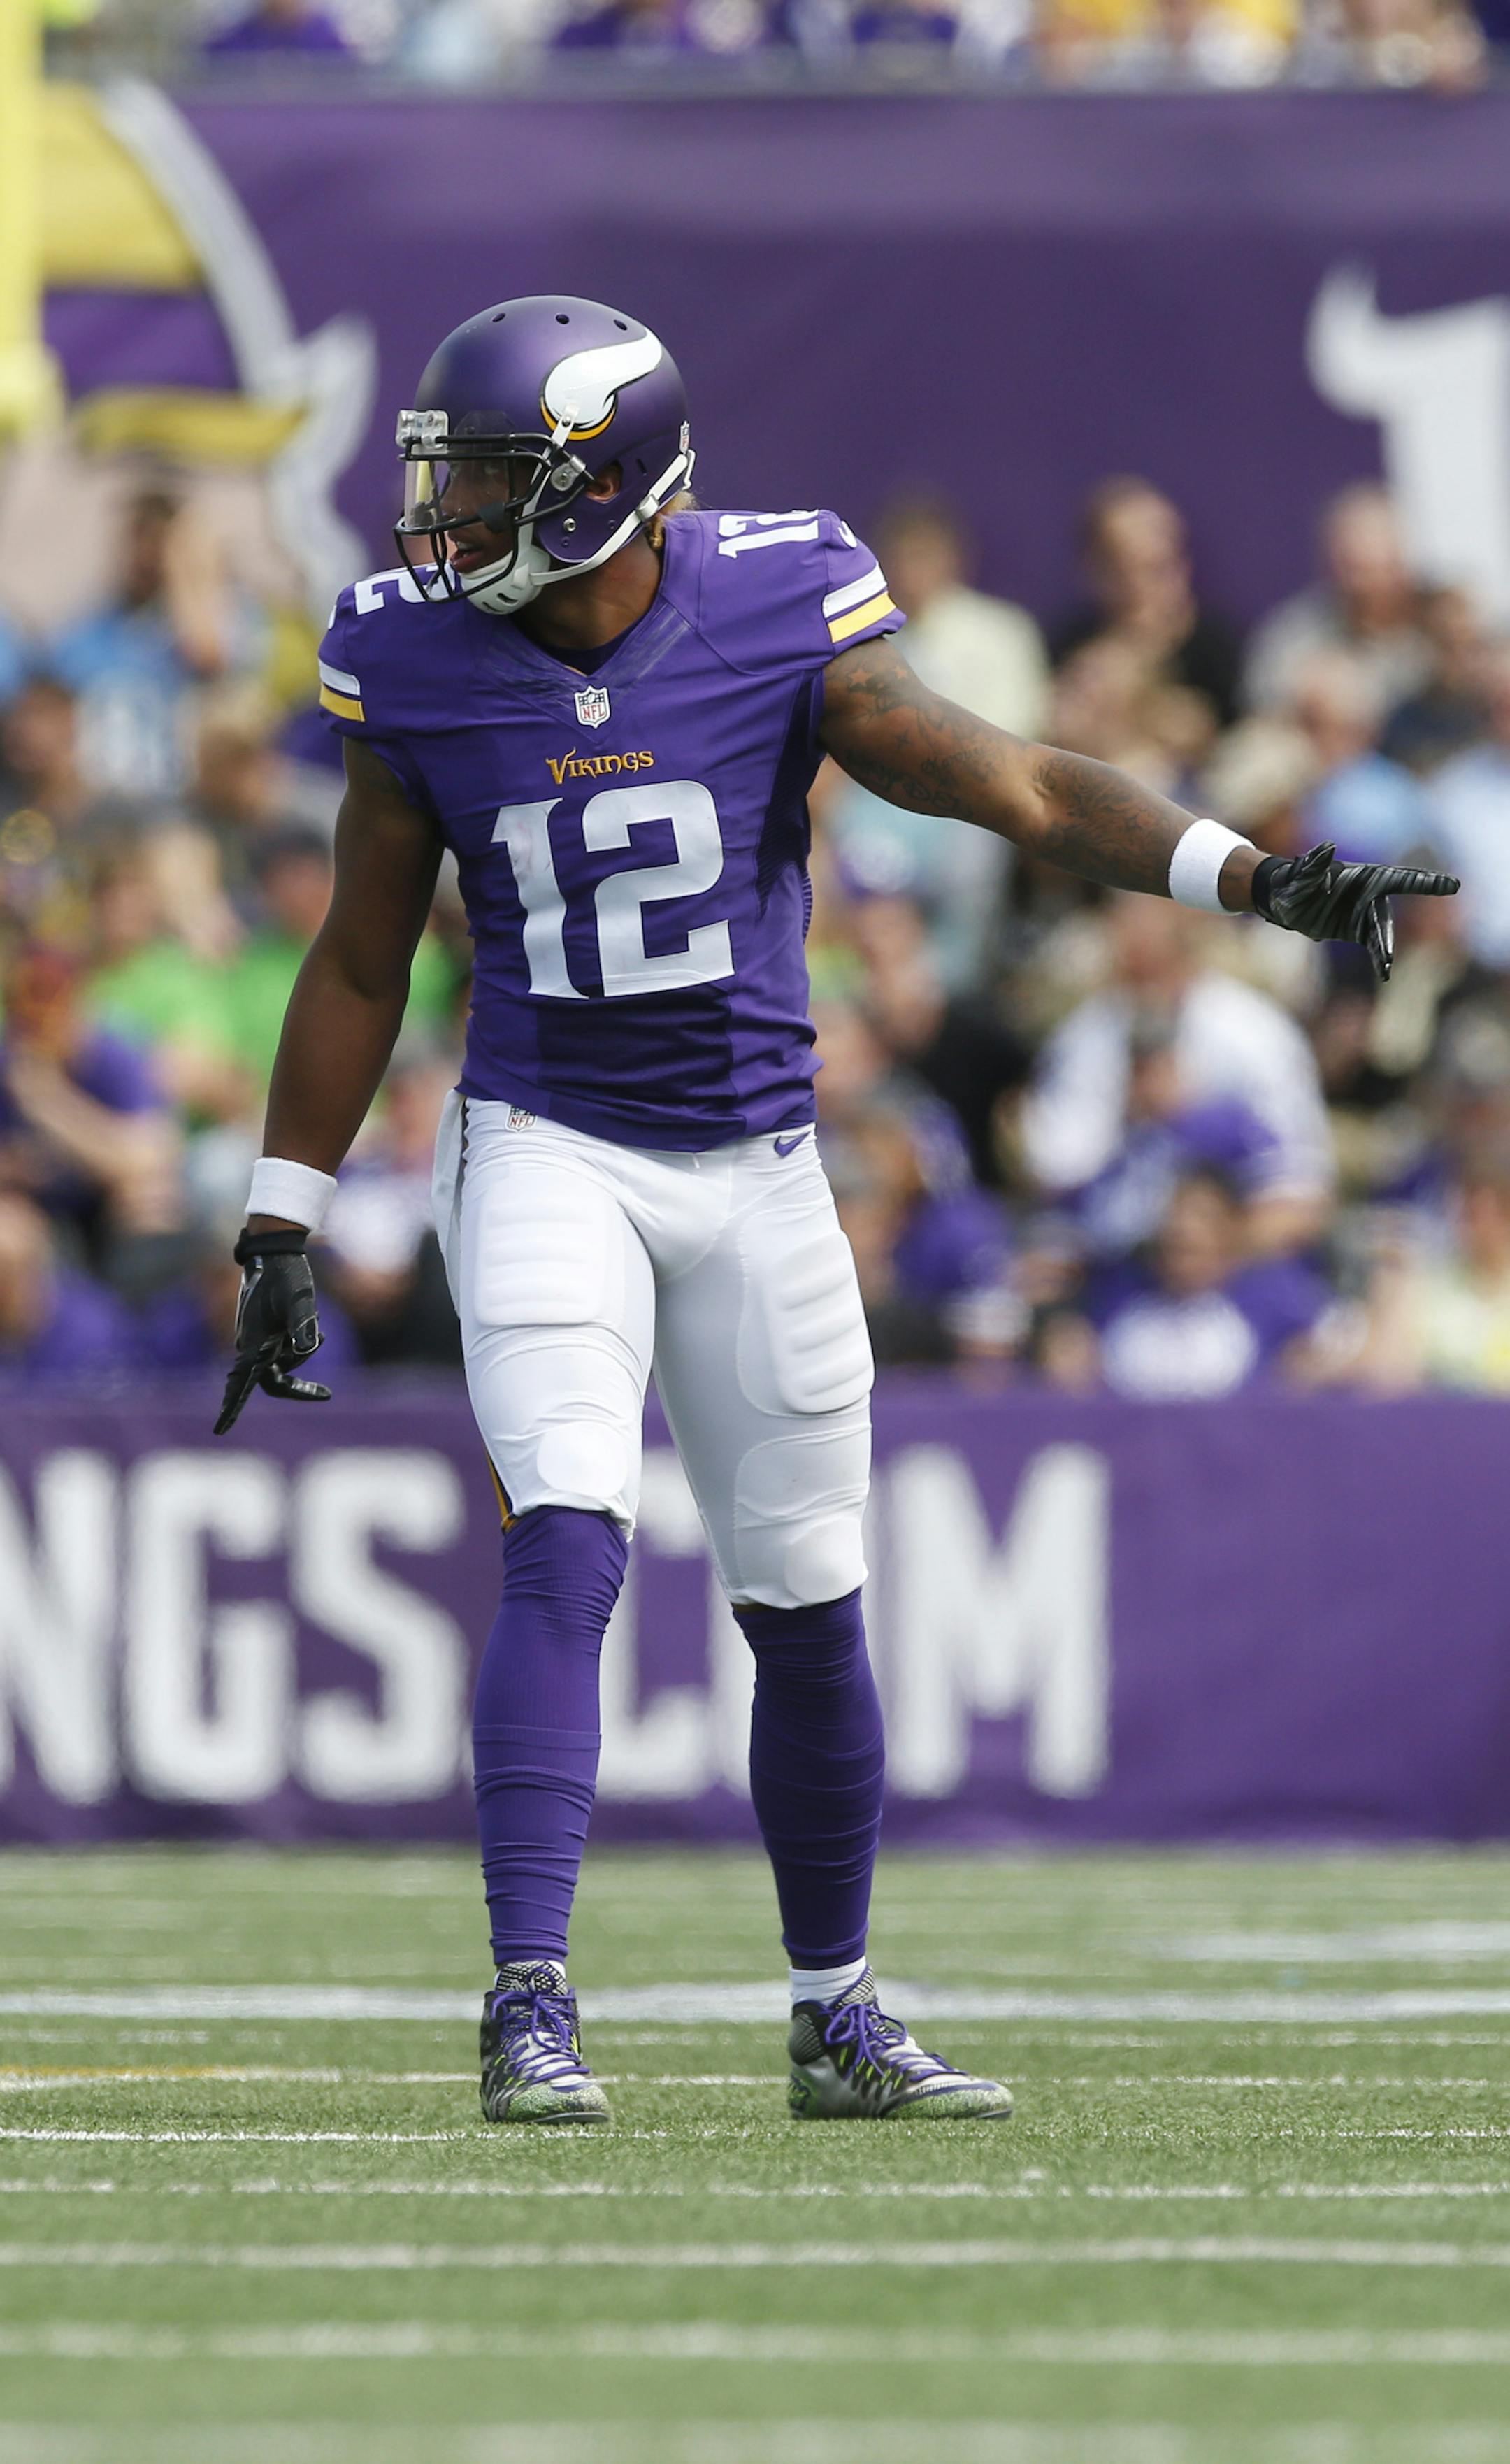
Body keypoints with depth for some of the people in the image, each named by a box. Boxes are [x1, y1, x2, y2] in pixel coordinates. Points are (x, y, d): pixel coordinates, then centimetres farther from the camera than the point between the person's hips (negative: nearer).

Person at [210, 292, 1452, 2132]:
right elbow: (359, 968, 4)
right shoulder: (424, 668, -6)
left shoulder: (776, 623, -10)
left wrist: (1255, 879, -27)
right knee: (565, 1551, -19)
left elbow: (1013, 787, -13)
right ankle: (530, 2005, -19)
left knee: (808, 1612, 7)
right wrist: (281, 1236, 6)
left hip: (754, 1166, 1)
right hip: (545, 1153, -1)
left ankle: (836, 2019, 23)